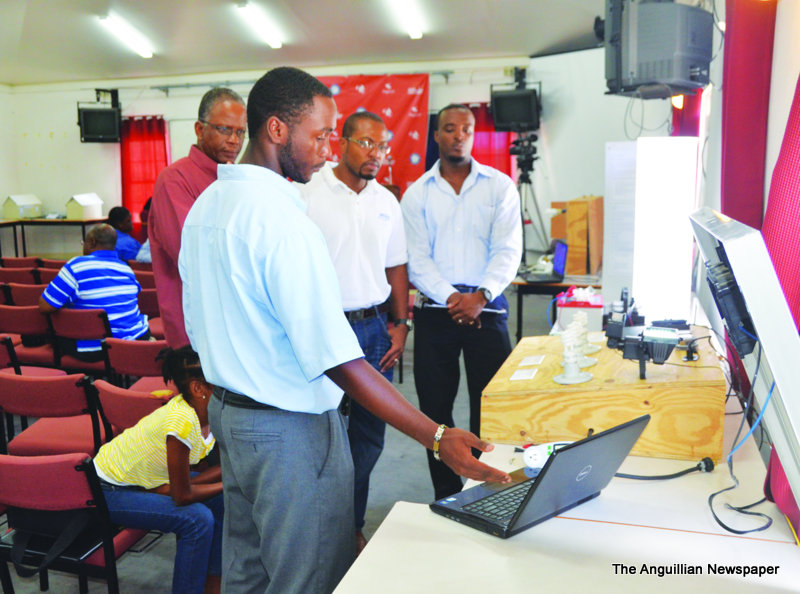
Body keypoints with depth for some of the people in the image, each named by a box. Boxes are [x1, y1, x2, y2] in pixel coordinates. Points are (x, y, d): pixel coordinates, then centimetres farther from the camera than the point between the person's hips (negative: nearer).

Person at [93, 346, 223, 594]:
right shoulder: (182, 421, -34)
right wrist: (226, 484, -15)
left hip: (147, 480, 8)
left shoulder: (204, 412, -10)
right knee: (197, 519, -23)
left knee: (225, 501, -2)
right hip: (108, 490, -8)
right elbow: (182, 495, -27)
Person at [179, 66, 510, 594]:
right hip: (290, 428, -9)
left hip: (228, 412, 10)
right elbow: (336, 360, -27)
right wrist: (437, 437, -27)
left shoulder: (206, 203, 6)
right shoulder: (281, 217, -24)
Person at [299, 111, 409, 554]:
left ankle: (352, 526, 30)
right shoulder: (308, 195, -6)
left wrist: (401, 325, 9)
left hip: (375, 327, 6)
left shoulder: (387, 202, 11)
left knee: (368, 434, 12)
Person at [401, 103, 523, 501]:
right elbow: (416, 258, 0)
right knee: (434, 407, 6)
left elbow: (508, 250, -2)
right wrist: (449, 297, -14)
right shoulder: (417, 193, 8)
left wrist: (480, 296, -16)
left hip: (486, 308, -1)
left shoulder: (500, 186, 6)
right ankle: (446, 496, 20)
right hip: (434, 310, 1)